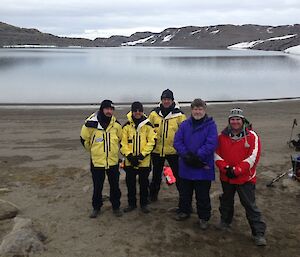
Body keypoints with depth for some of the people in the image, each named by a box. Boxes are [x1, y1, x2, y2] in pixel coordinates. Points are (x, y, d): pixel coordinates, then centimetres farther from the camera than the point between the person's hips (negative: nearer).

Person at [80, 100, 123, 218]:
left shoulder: (116, 124, -3)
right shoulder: (91, 123, -12)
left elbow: (121, 139, 15)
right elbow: (84, 139, 2)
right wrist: (93, 150, 9)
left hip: (113, 161, 2)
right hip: (97, 161, -2)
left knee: (115, 186, 12)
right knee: (97, 187, 11)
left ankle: (116, 206, 29)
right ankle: (96, 207, 29)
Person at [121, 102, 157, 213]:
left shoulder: (148, 125, -2)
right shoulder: (127, 126, 1)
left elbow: (152, 141, -6)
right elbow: (123, 142, 0)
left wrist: (141, 155, -13)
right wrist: (129, 155, -12)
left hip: (144, 161, -1)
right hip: (130, 161, 1)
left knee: (144, 183, 9)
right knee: (130, 183, 11)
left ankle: (144, 204, 24)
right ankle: (131, 203, 27)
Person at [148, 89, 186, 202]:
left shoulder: (179, 115, -4)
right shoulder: (154, 114, 1)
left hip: (173, 151, -2)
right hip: (157, 150, 2)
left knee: (179, 175, 2)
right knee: (156, 175, 18)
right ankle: (153, 194, 34)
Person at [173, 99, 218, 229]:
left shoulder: (210, 125, -7)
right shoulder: (184, 124, 3)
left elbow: (211, 144, -17)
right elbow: (177, 141, -3)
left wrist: (197, 156, -21)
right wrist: (186, 155, -17)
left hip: (203, 168, -3)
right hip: (186, 167, 4)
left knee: (203, 195, 8)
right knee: (185, 192, 20)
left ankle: (204, 217, 25)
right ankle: (184, 211, 39)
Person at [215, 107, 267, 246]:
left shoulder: (252, 136, -9)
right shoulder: (223, 136, 2)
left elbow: (253, 157, -15)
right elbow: (217, 154, 0)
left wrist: (236, 170, -19)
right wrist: (226, 168, -16)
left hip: (245, 178, -4)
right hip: (226, 177, 4)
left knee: (250, 205, -1)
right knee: (226, 201, 21)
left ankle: (259, 233, 8)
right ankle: (225, 222, 42)